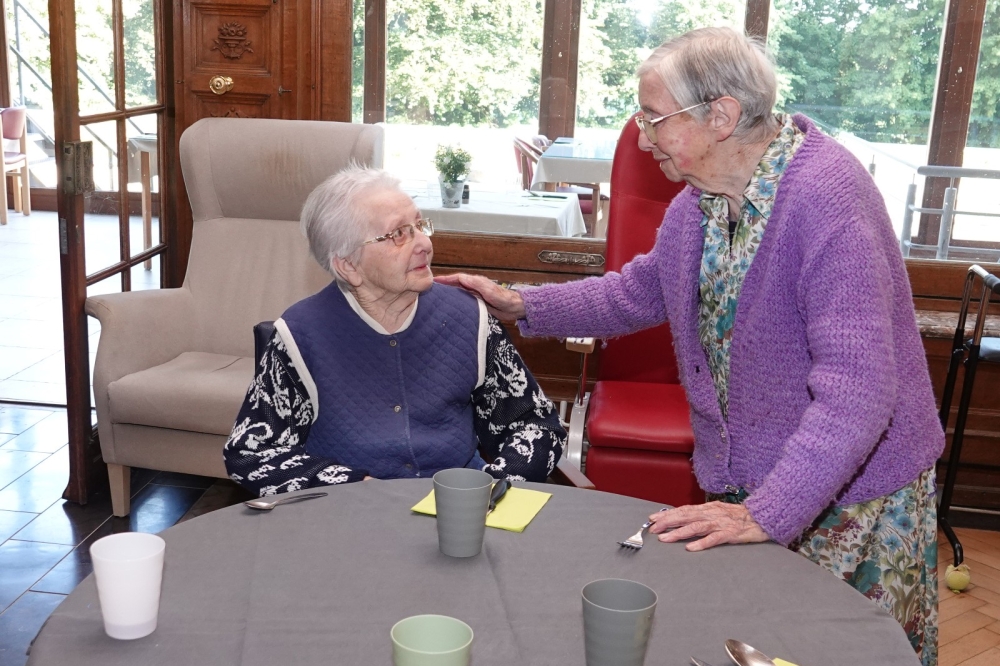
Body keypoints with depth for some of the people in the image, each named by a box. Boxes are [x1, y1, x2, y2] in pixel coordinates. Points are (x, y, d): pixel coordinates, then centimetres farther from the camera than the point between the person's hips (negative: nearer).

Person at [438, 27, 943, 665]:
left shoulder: (826, 197, -28)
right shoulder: (700, 198, -1)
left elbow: (855, 388, -32)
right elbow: (640, 291, 17)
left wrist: (765, 515, -33)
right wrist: (521, 305, 8)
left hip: (852, 487, -7)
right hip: (742, 481, 7)